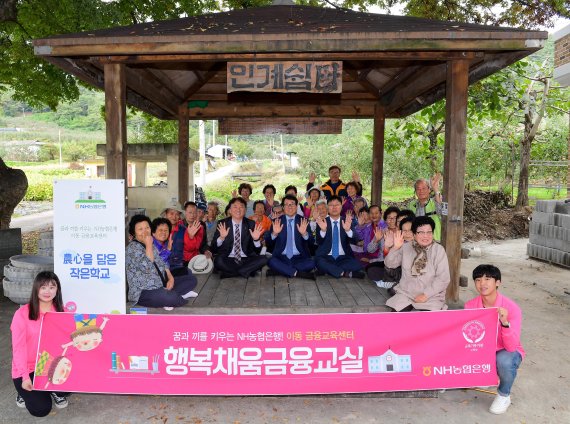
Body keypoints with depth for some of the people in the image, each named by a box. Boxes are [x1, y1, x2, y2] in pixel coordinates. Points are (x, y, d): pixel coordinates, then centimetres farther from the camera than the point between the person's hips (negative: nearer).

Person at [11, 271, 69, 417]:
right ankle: (26, 392, 19)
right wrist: (25, 377, -14)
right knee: (41, 409, -14)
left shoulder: (61, 312, 1)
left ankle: (56, 392, 11)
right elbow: (18, 347, -10)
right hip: (28, 370, -3)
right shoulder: (22, 314, -11)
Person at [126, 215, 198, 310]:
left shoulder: (151, 245, 13)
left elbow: (162, 264, 16)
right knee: (171, 297, -36)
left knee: (192, 279, 5)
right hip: (143, 292, -9)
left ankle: (169, 295, -12)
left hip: (161, 285, 9)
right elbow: (146, 267, -27)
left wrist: (171, 278, -1)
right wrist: (148, 245, -22)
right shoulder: (133, 247, -13)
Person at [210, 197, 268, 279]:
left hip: (246, 259, 2)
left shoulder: (251, 224, 6)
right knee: (218, 261, -33)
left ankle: (229, 272, -15)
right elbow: (213, 247, -4)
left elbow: (257, 250, 4)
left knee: (263, 259, -24)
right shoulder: (222, 224, 2)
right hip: (228, 259, -2)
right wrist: (221, 237, -24)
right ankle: (245, 271, -12)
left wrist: (256, 239, -17)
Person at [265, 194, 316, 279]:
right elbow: (268, 243, 0)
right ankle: (297, 273, -20)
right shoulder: (277, 221, 6)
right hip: (281, 258, -1)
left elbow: (310, 242, -4)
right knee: (271, 261, -30)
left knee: (311, 263, -28)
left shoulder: (303, 221, 5)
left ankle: (279, 271, -19)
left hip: (299, 258, 1)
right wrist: (274, 233, -20)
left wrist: (304, 234, -25)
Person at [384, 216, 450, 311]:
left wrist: (426, 295, -15)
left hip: (431, 296, -2)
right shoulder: (406, 247, 5)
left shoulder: (439, 250, -2)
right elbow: (389, 264, 0)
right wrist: (395, 248, -16)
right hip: (405, 293, 2)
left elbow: (443, 278, -7)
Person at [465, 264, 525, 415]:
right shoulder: (470, 306, -12)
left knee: (503, 360, -37)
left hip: (507, 353, -4)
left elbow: (511, 347, -29)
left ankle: (504, 396, -4)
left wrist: (505, 323, -44)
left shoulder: (511, 308, -22)